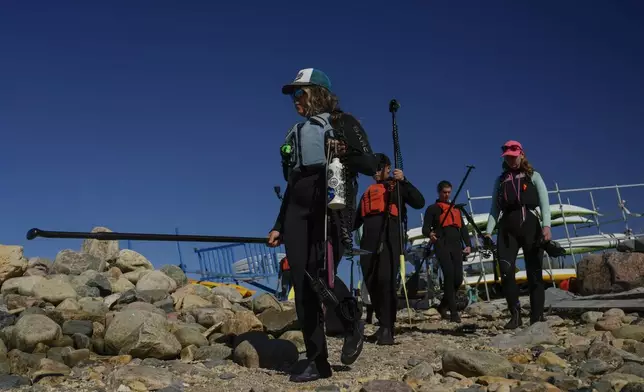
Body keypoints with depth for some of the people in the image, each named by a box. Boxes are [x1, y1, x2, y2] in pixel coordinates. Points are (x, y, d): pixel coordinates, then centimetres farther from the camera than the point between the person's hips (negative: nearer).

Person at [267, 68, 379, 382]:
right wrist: (279, 226, 20)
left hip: (331, 207, -6)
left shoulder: (342, 122, 7)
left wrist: (343, 153, -19)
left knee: (321, 277, -20)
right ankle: (317, 362, 4)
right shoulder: (296, 133, 23)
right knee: (302, 286, -2)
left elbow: (370, 165, -1)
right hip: (298, 211, 6)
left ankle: (353, 324, 11)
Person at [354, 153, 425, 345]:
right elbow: (356, 221, 26)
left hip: (389, 238, -5)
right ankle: (384, 324, 13)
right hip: (369, 240, 5)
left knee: (385, 280, -18)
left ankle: (387, 329, -17)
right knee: (372, 284, 1)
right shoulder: (368, 192, 27)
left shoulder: (397, 187, 13)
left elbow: (419, 202, -3)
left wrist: (404, 181, -12)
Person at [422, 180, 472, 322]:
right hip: (442, 245, -5)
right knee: (449, 275, -20)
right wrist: (429, 233, -23)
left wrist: (468, 244, 9)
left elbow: (463, 228, 25)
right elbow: (425, 228, 2)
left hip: (456, 246, 5)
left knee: (458, 278, -7)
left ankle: (443, 305, 16)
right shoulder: (433, 209, 12)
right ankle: (453, 312, -19)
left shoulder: (456, 209, 28)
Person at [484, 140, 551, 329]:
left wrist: (546, 225, -17)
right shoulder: (500, 180, 20)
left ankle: (537, 318, 1)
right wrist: (488, 231, -2)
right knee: (506, 271, -14)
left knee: (534, 273, -2)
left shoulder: (533, 176, 13)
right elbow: (495, 208, 13)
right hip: (507, 227, 2)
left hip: (530, 224, -2)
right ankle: (515, 315, -7)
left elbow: (544, 201, -1)